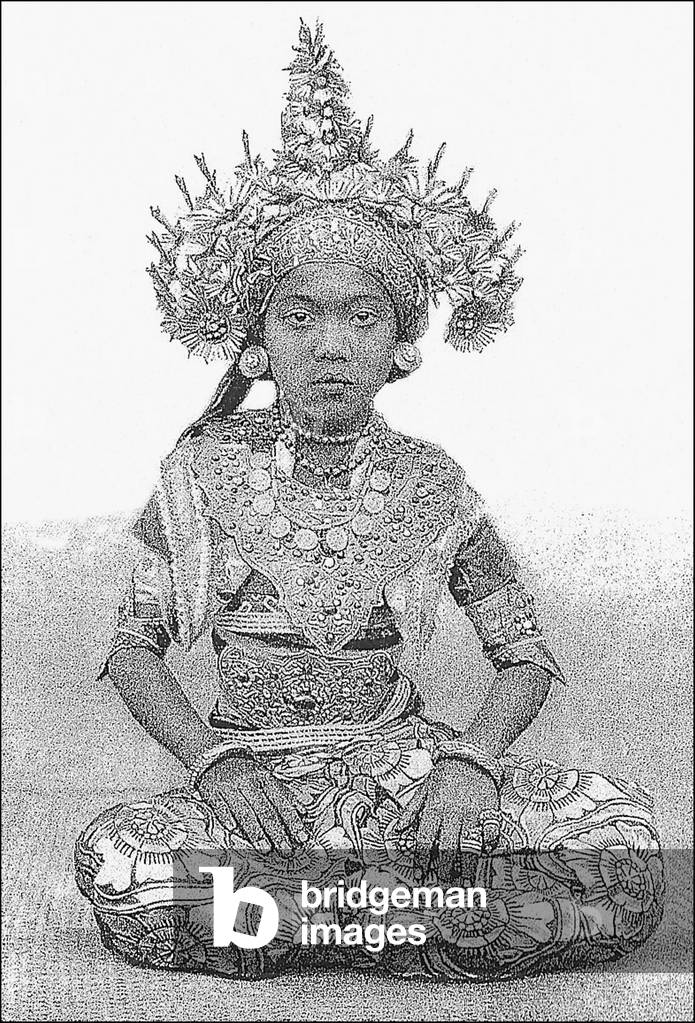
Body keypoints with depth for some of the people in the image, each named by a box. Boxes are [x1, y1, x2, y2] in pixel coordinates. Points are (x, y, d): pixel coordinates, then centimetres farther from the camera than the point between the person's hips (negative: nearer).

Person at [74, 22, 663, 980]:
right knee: (115, 861, -33)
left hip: (403, 763, 1)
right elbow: (135, 646, 2)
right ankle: (405, 898, -16)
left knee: (625, 840, -22)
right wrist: (214, 758, -16)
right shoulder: (207, 468, -2)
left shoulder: (429, 482, -1)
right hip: (250, 769, -1)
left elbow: (524, 652, 4)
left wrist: (474, 759, -15)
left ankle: (320, 910, -15)